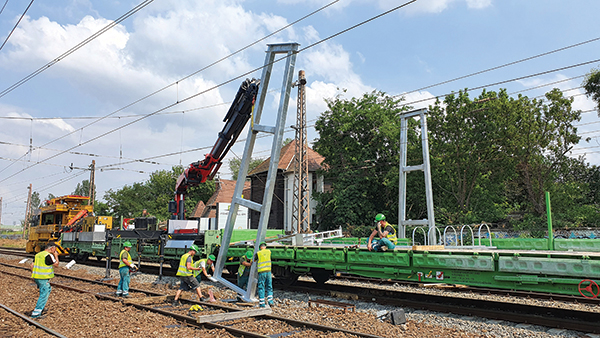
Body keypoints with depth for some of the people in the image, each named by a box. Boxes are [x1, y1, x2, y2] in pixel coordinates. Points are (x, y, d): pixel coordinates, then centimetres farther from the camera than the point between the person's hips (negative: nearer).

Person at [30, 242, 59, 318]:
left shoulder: (38, 254, 12)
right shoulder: (49, 255, -15)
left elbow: (32, 265, 13)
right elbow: (56, 264, -9)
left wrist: (33, 275, 20)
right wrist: (56, 256, 4)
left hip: (36, 277, 9)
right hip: (43, 278, -9)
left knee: (48, 289, 26)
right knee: (44, 295, -4)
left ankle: (41, 306, 30)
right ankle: (36, 312, -7)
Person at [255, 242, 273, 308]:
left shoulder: (258, 253, -3)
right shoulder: (269, 251, 5)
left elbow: (253, 260, 12)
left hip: (261, 272, -3)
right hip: (268, 271, 3)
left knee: (261, 288, 3)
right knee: (269, 287, 10)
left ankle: (262, 303, 2)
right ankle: (270, 302, 0)